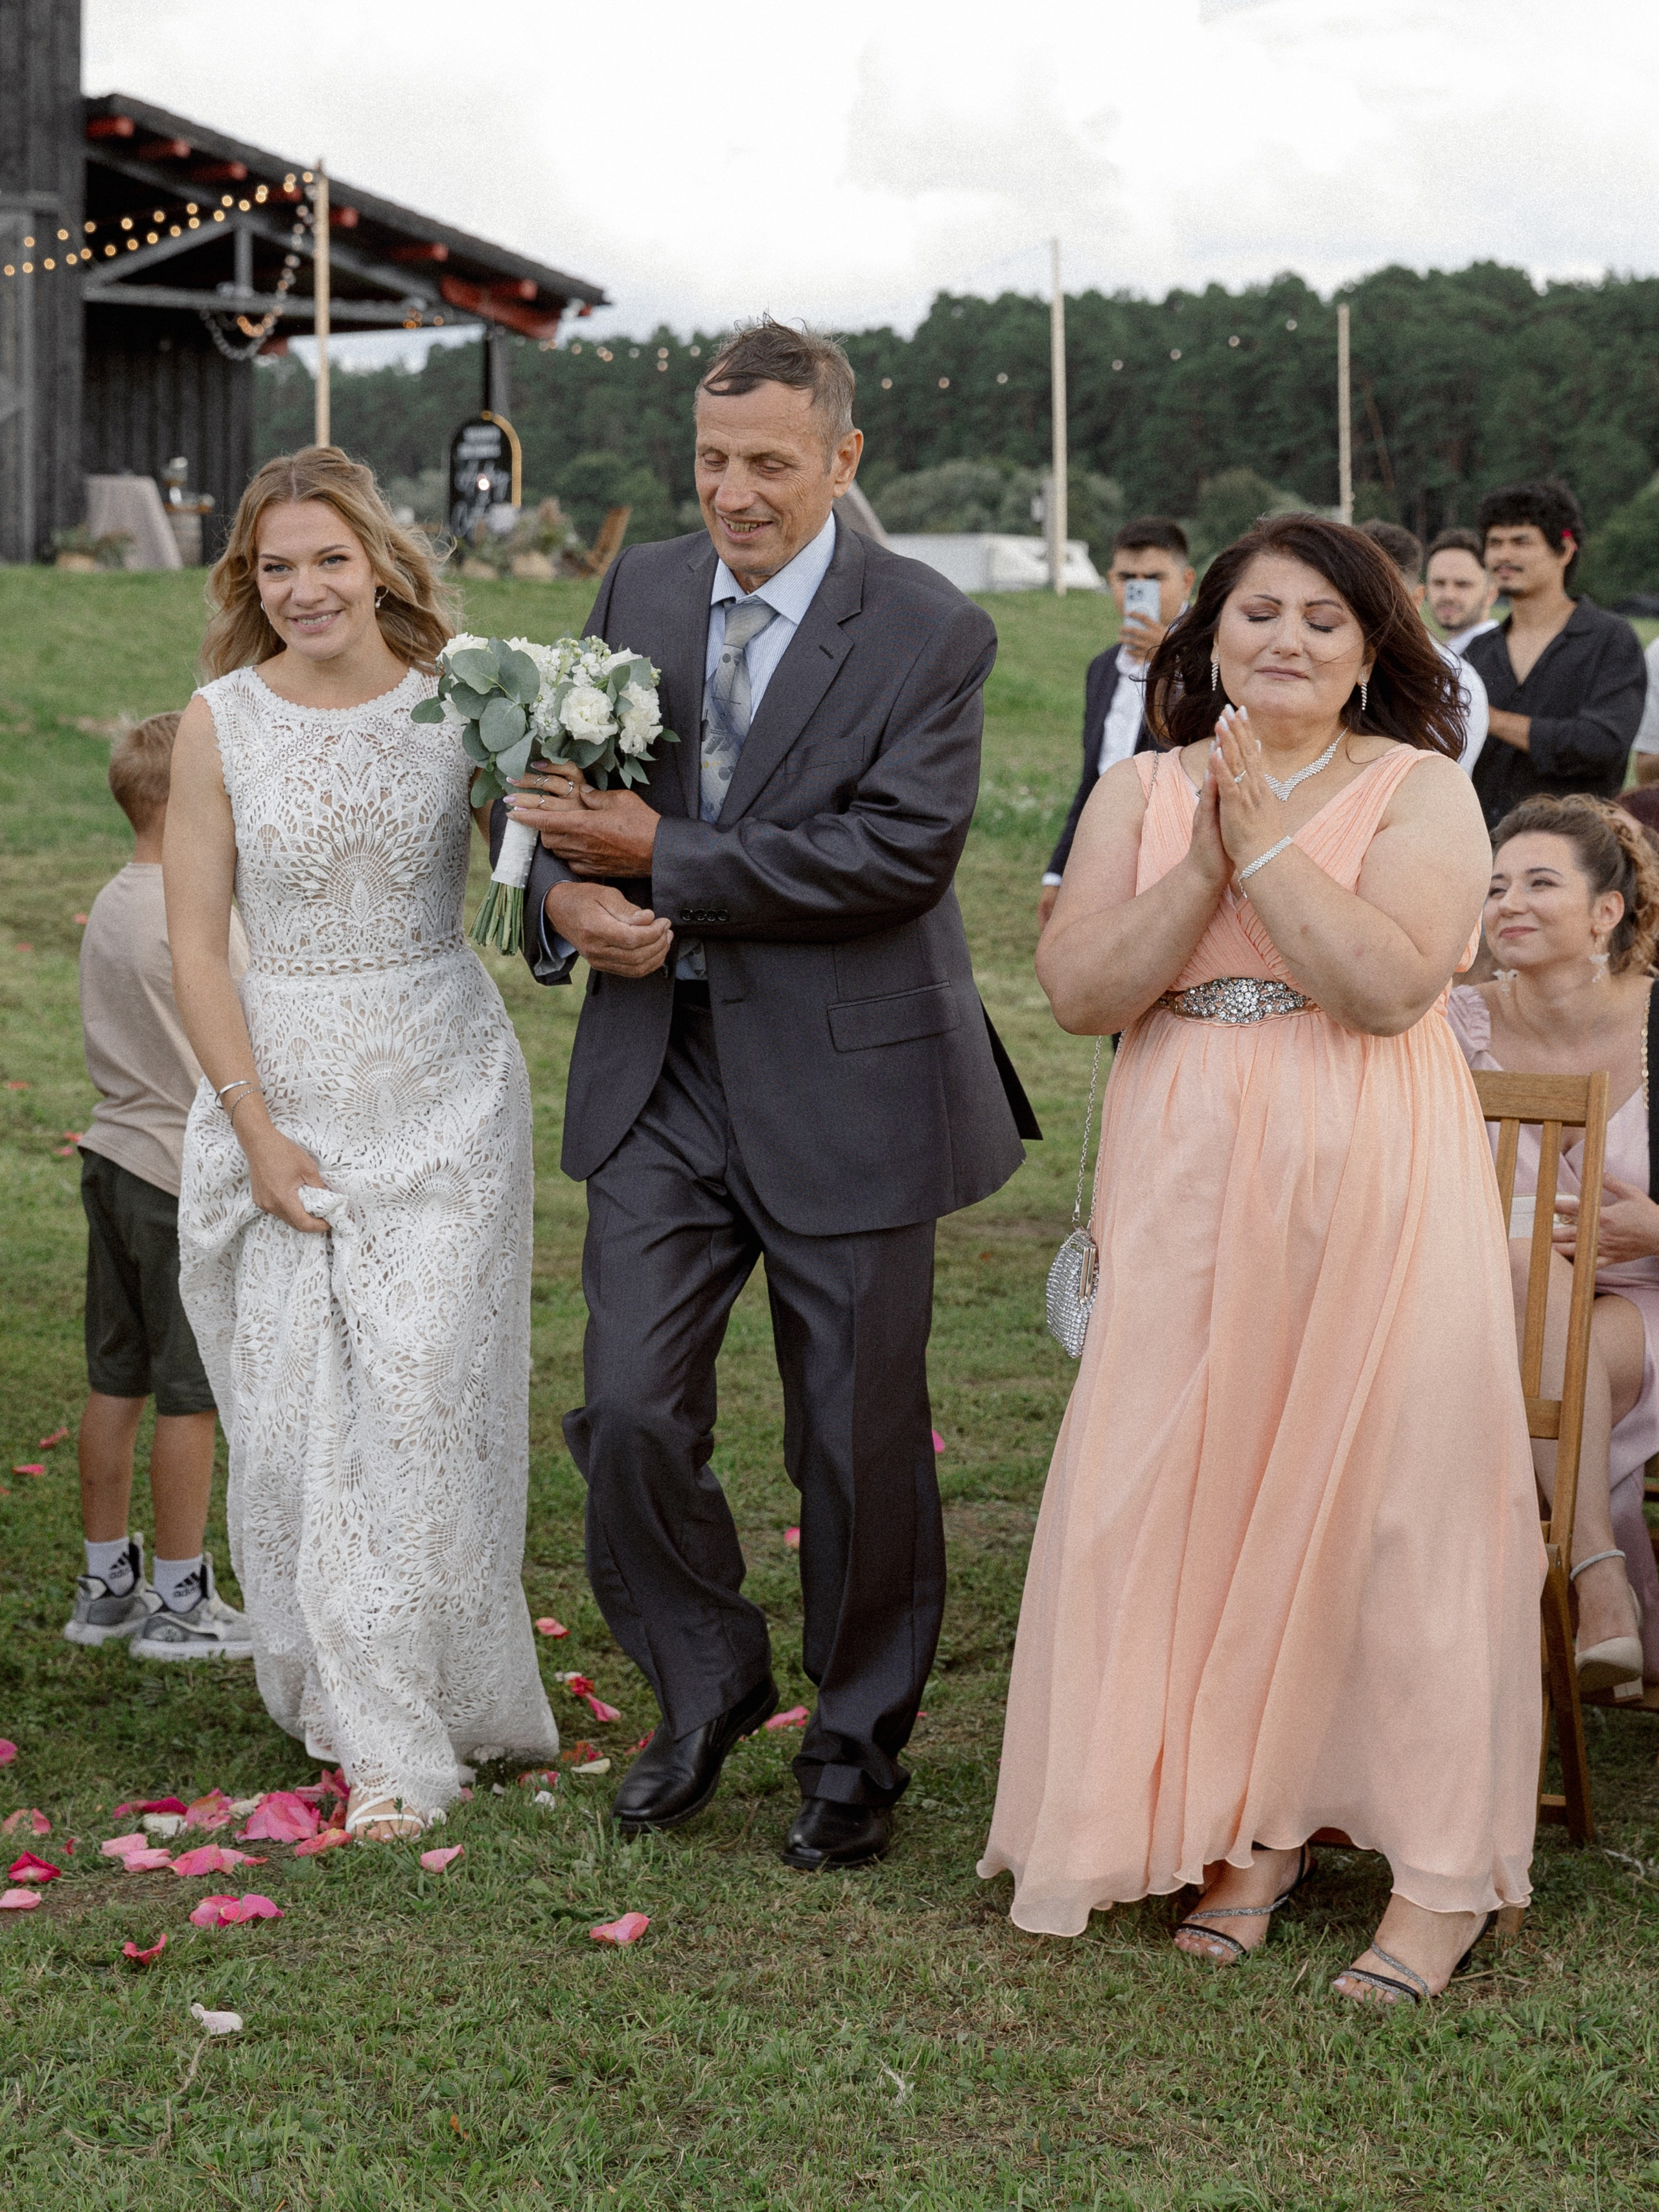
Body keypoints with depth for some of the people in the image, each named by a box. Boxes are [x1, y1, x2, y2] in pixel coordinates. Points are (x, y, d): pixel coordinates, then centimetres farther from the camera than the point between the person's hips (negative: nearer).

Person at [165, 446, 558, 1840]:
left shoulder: (458, 704, -1)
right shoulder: (221, 724, -1)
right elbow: (197, 945, 0)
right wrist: (258, 1132, -7)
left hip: (444, 1095, -1)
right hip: (281, 1093, 1)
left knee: (423, 1397, -4)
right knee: (296, 1410, 1)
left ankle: (410, 1731, 8)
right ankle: (360, 1710, 16)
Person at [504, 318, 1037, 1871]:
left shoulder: (926, 634, -8)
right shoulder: (642, 591, 7)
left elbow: (904, 849, -19)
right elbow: (546, 770, 12)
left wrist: (658, 854, -20)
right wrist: (568, 888, -12)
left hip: (842, 1086, -3)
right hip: (659, 1078, 4)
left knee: (859, 1445, 7)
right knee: (628, 1414, -1)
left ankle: (857, 1744, 27)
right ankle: (706, 1685, 25)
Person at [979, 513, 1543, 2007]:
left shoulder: (1422, 794, 0)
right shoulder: (1141, 794, 9)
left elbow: (1391, 985, -16)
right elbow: (1078, 991, -3)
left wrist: (1266, 840, -13)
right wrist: (1209, 862, -12)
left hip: (1372, 1194, -3)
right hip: (1194, 1192, 3)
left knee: (1392, 1493, -4)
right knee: (1206, 1493, 3)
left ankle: (1443, 1866, 5)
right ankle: (1253, 1824, 18)